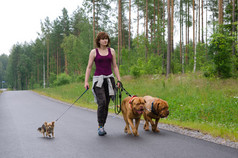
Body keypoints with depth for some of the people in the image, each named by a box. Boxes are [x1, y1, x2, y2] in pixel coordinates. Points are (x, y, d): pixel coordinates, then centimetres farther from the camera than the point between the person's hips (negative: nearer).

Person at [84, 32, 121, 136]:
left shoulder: (111, 51, 10)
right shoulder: (94, 52, 2)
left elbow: (115, 66, 13)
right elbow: (89, 67, 3)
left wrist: (119, 80, 5)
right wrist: (86, 81, -5)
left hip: (109, 79, 3)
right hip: (98, 79, -3)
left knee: (106, 105, 4)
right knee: (102, 102, -19)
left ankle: (102, 127, 16)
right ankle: (100, 126, -8)